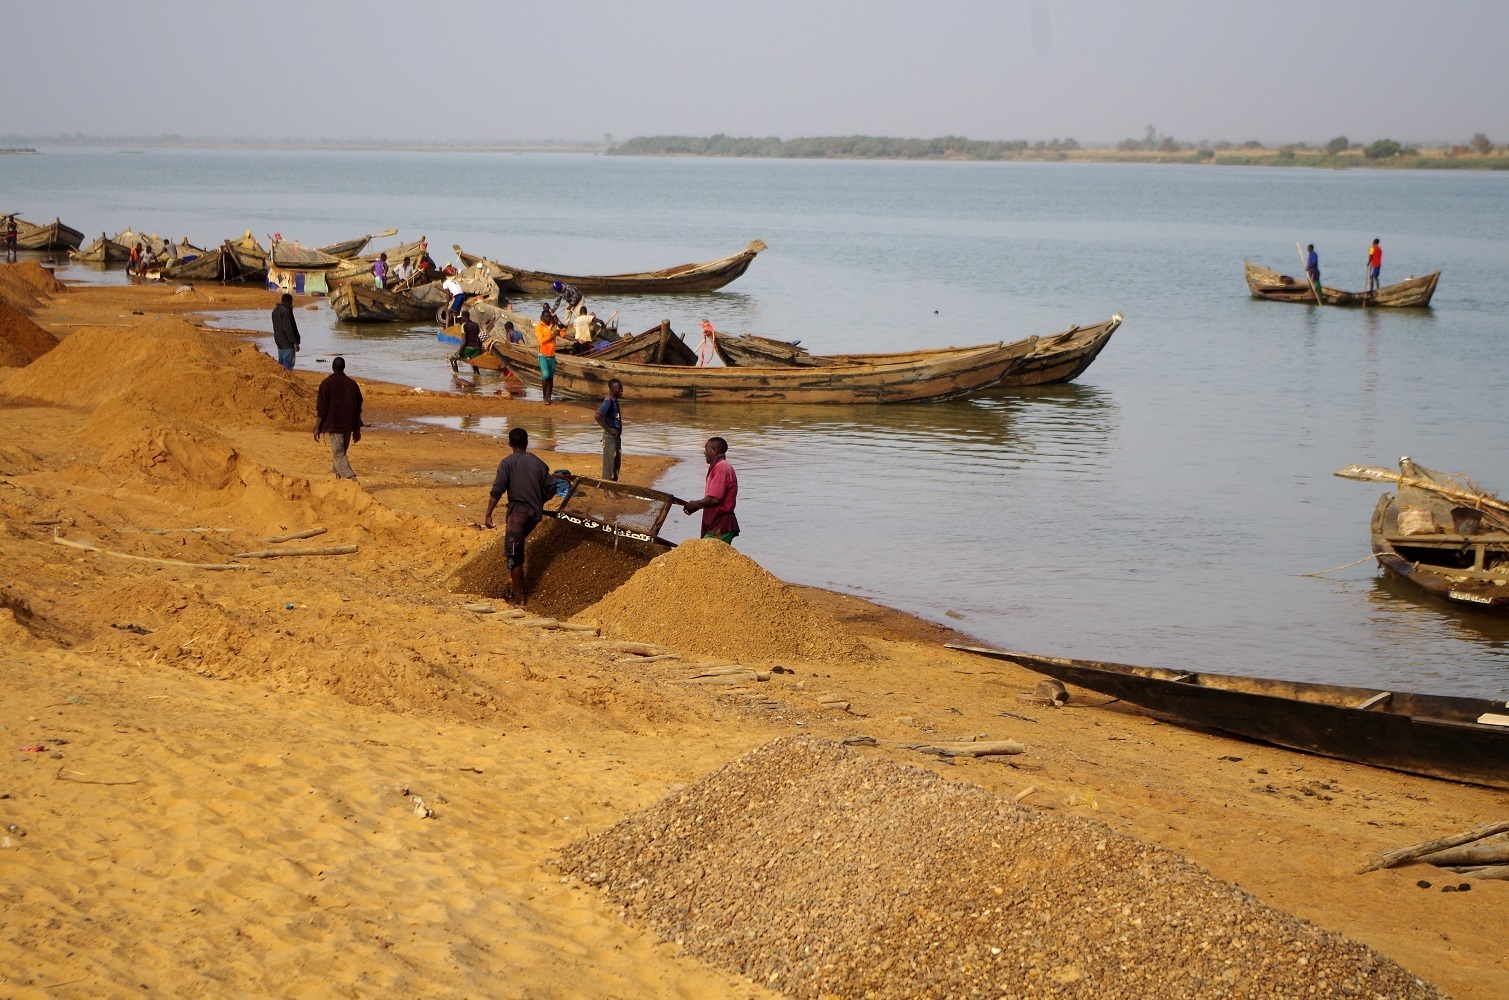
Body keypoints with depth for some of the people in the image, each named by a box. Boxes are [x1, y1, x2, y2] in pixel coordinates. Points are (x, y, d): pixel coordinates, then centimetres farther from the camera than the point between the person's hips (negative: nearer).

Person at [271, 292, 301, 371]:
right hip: (287, 342, -9)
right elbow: (288, 328, -22)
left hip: (279, 341, 9)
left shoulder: (275, 310, 13)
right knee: (288, 364, -10)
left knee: (281, 363, 14)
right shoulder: (286, 311, -17)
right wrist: (294, 341, -19)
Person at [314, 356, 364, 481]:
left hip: (334, 424, -5)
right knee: (342, 451, 20)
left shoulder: (327, 383, -7)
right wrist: (357, 429, 17)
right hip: (349, 424, 5)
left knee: (339, 454, -8)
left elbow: (322, 409, -9)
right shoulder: (352, 383, 6)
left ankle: (350, 477, -25)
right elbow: (358, 408, 10)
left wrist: (317, 428, -2)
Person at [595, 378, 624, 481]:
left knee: (617, 464, 17)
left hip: (616, 437, 10)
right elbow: (597, 416, -29)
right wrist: (609, 429, -22)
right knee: (609, 464, -4)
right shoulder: (609, 401, -17)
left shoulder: (615, 400, 11)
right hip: (610, 437, -10)